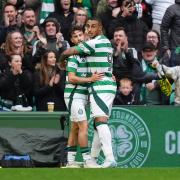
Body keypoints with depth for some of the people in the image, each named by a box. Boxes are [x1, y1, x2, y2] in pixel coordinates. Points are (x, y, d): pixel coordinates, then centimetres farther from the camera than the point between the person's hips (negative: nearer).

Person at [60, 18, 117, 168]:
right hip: (109, 84, 10)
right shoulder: (106, 42, 17)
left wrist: (61, 61, 12)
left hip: (100, 86, -10)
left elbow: (67, 52, -7)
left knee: (100, 121, -20)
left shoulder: (94, 43, -11)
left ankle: (110, 159, -32)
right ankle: (92, 159, 21)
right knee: (99, 124, 14)